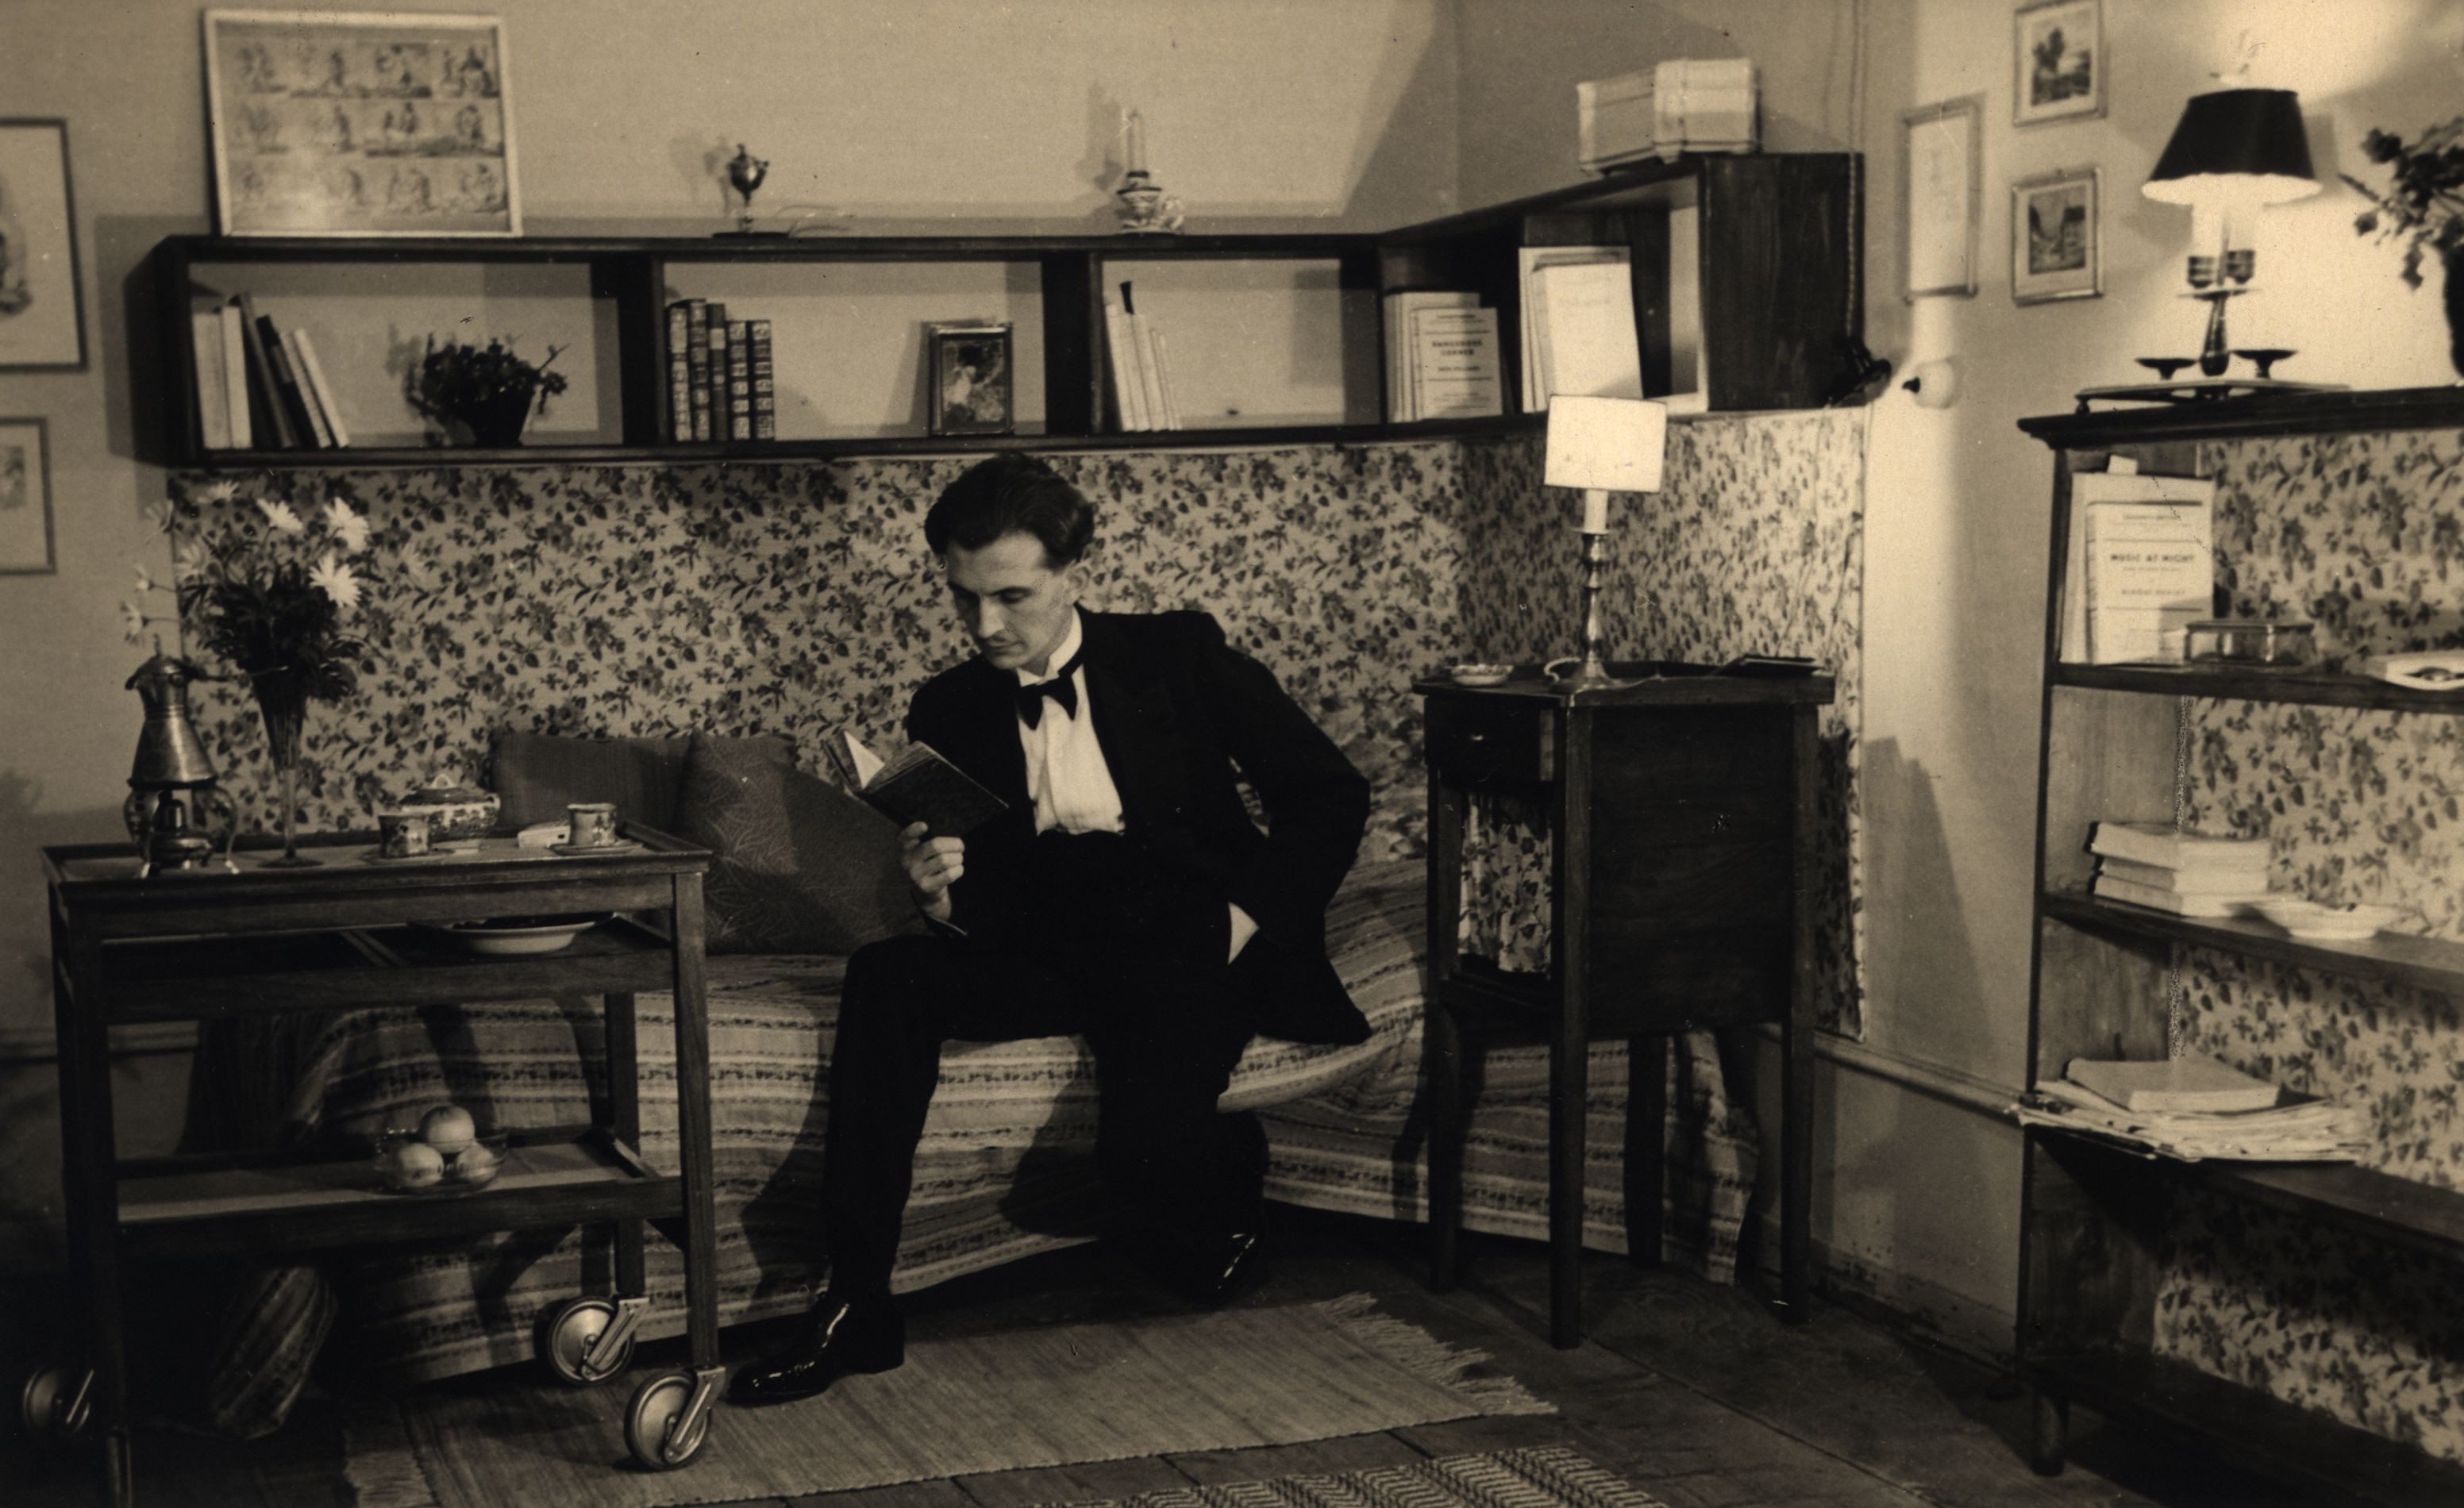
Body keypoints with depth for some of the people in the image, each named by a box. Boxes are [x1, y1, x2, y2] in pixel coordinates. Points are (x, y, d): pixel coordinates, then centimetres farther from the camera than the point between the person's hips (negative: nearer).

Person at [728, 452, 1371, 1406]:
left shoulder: (1177, 655, 5)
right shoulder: (950, 709, 13)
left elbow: (1331, 794, 3)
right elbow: (977, 910, 10)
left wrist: (1248, 917, -8)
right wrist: (938, 896, -14)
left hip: (1186, 941, -4)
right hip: (1046, 946, 4)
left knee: (1146, 1159, -31)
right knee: (885, 978, -26)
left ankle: (1230, 1161, 8)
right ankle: (855, 1306, -24)